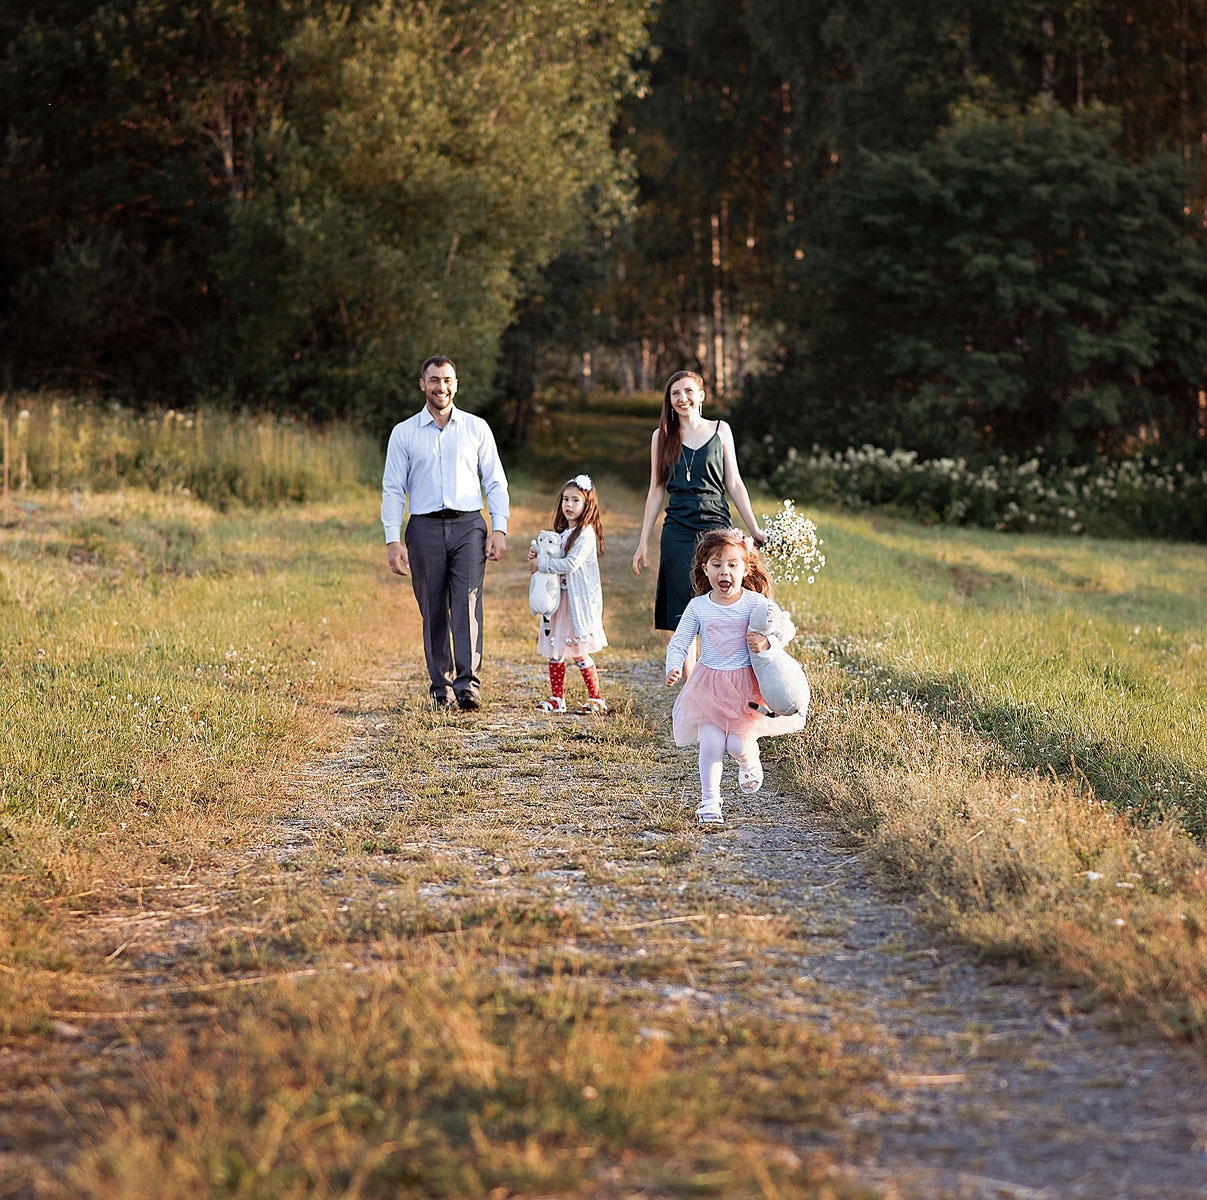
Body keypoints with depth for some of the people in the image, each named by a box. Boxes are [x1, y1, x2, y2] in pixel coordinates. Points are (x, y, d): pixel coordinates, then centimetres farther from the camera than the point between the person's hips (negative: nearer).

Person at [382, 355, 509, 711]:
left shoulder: (476, 428, 10)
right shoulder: (404, 433, 8)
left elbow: (495, 482, 10)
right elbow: (393, 490, 6)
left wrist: (499, 529, -2)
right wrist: (393, 541, -3)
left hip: (468, 525, -1)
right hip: (425, 528, 1)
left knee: (467, 602, -15)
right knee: (433, 611, 2)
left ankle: (469, 685, -22)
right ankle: (441, 688, 9)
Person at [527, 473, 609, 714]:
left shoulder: (586, 534, -14)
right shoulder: (562, 533, 13)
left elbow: (571, 564, -23)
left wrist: (541, 563, -16)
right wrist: (537, 555, 2)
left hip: (579, 601, -8)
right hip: (558, 598, 8)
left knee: (579, 652, -5)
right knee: (553, 650, 8)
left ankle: (596, 698, 6)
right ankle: (557, 698, 16)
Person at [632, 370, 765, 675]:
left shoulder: (720, 430, 8)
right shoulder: (663, 436, 10)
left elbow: (734, 484, 9)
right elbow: (657, 490, 11)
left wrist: (755, 530, 5)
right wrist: (643, 542, 7)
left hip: (716, 525, -1)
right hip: (678, 532, 1)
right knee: (683, 616, 1)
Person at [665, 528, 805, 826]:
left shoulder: (755, 603, -7)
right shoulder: (698, 606, -4)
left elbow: (786, 627, -1)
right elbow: (678, 642, 0)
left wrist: (768, 641, -20)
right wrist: (674, 667, -18)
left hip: (745, 684, -1)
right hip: (709, 684, 1)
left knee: (738, 743, -7)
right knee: (711, 743, -7)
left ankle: (750, 764, 31)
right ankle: (709, 801, 7)